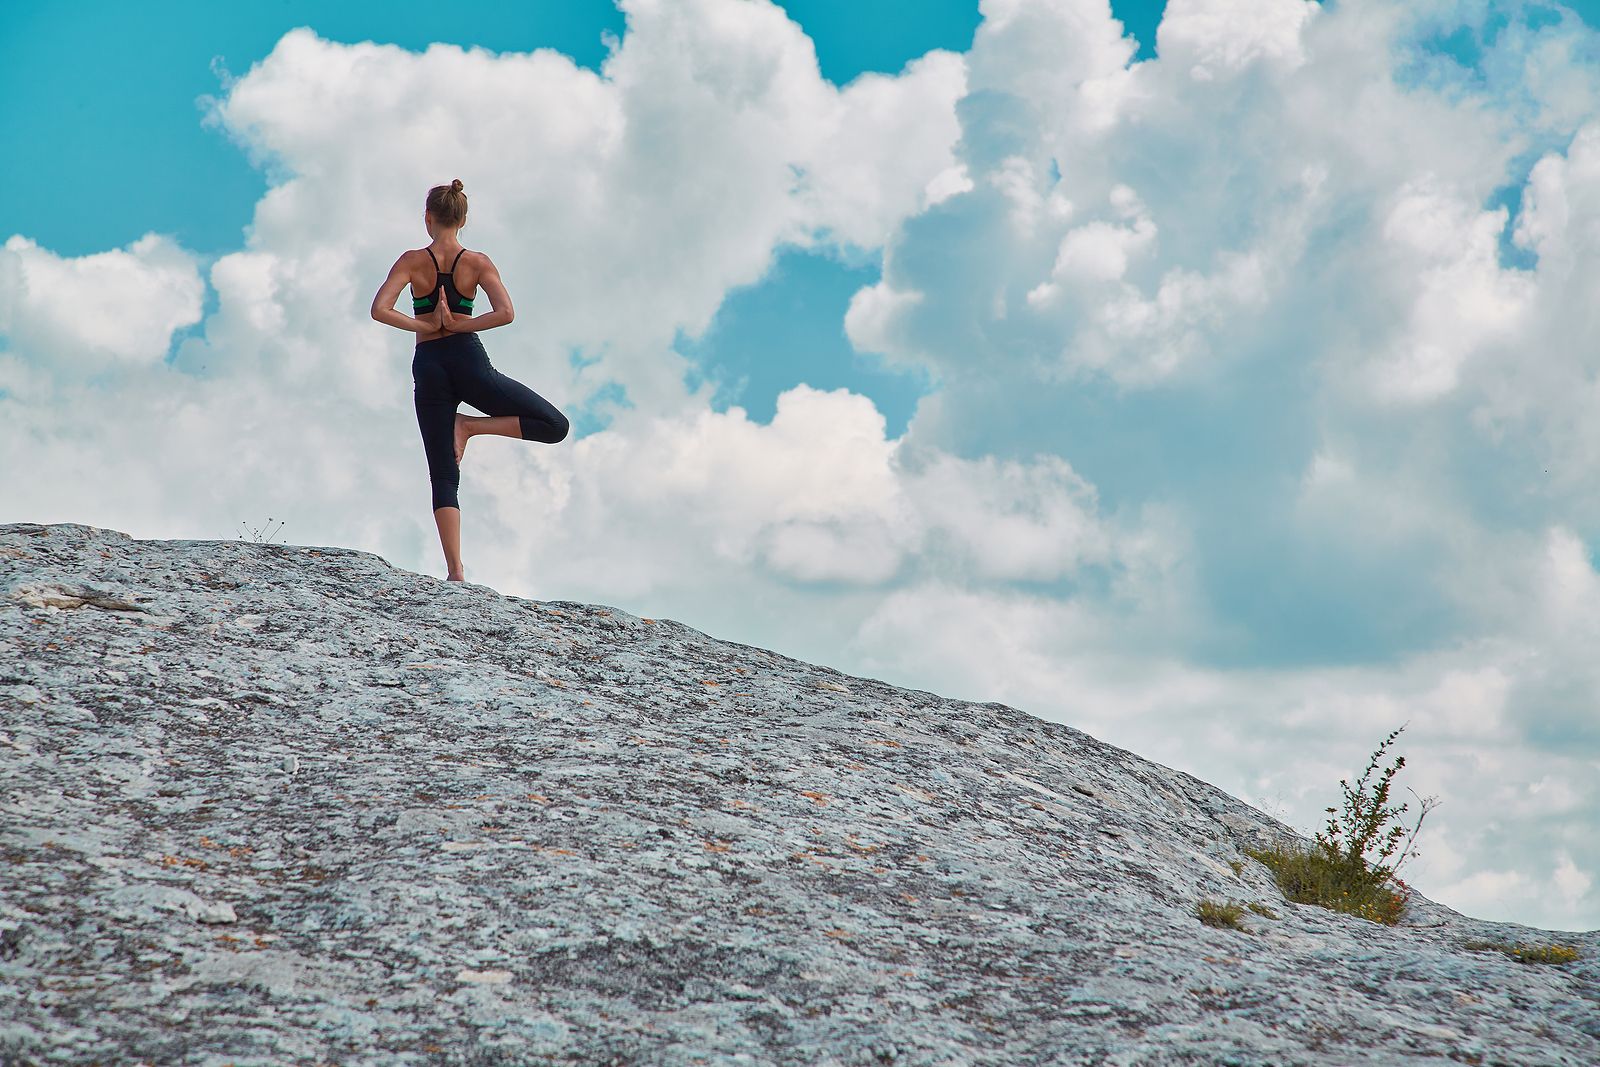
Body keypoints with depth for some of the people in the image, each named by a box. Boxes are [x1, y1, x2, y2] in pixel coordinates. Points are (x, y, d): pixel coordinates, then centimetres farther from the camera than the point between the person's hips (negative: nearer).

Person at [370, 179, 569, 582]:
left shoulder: (412, 261, 1)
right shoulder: (478, 262, 2)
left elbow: (380, 310, -10)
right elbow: (506, 313, -11)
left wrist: (426, 326, -1)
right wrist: (458, 325, -3)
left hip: (428, 367, 2)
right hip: (468, 360, -2)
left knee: (444, 477, 3)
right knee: (554, 425, 7)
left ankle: (456, 570, -8)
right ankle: (470, 426, -6)